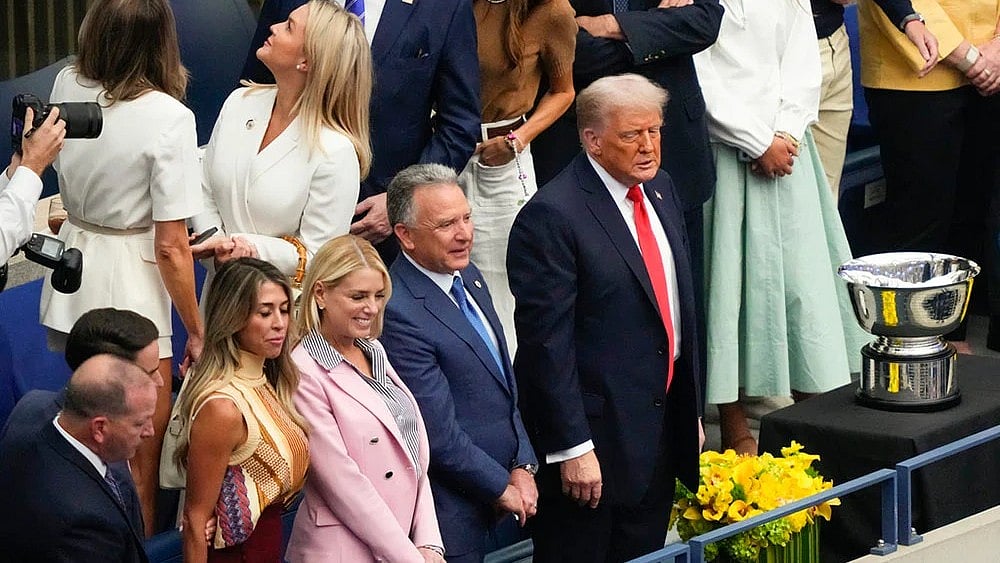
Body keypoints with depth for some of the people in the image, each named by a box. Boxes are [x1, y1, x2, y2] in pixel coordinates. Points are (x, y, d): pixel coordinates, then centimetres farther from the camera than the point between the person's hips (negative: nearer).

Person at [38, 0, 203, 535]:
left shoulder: (66, 86, -4)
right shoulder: (168, 117, -20)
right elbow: (170, 246, -16)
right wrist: (197, 332, -5)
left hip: (70, 284, 6)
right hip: (129, 291, -6)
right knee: (143, 455, 6)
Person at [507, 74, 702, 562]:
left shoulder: (660, 189, 9)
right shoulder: (551, 216, -18)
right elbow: (548, 342, -19)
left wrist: (691, 411, 17)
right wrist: (572, 448, -20)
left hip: (662, 425, 8)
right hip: (595, 431, -8)